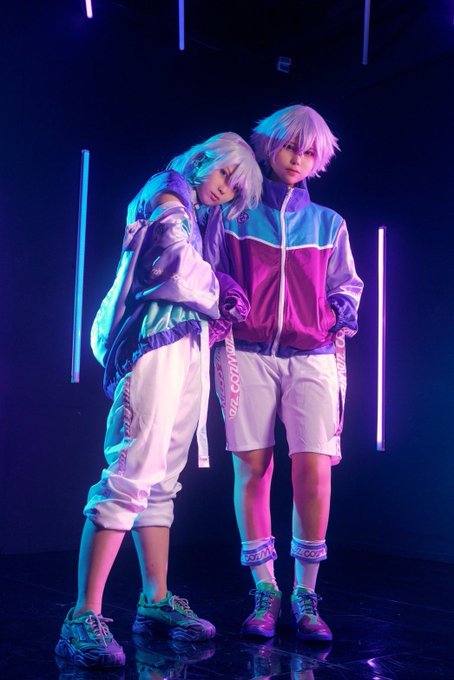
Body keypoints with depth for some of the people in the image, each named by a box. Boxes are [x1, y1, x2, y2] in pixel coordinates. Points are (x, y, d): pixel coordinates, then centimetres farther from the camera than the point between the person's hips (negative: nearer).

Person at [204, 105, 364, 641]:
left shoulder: (328, 223, 19)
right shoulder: (232, 213, 14)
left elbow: (346, 286, 21)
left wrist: (344, 315, 3)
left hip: (312, 357, 1)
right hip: (247, 353, -1)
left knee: (313, 469, -11)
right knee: (252, 467, -4)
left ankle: (306, 595, 2)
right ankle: (265, 592, 7)